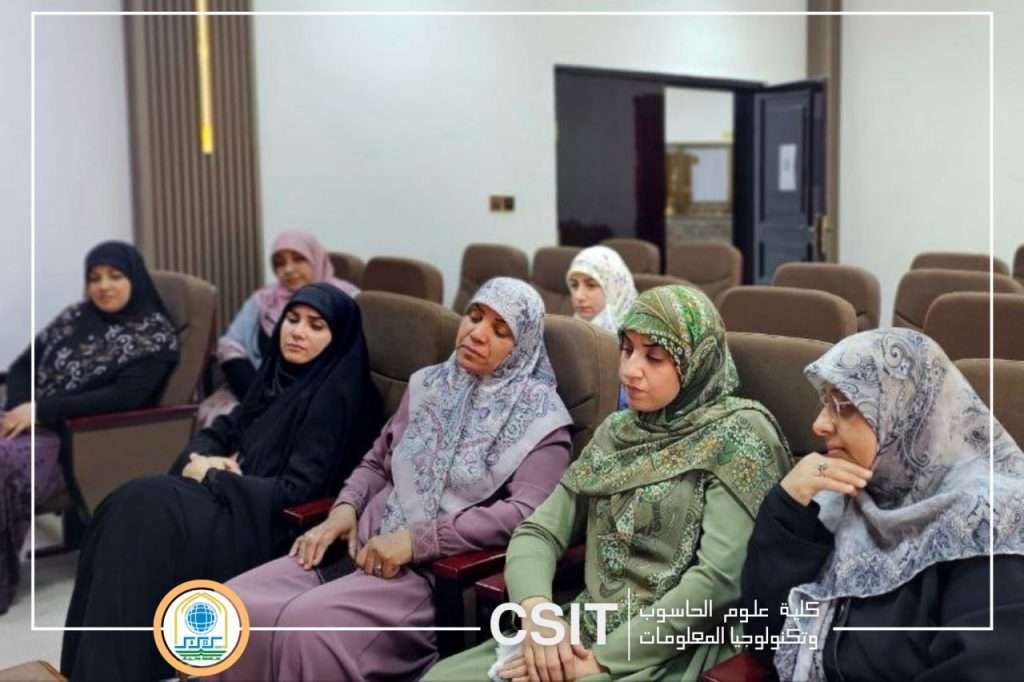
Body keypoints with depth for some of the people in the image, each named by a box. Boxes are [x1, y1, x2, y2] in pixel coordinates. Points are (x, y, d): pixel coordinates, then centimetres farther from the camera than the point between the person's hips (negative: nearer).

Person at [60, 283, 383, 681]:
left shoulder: (336, 395, -14)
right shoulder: (280, 371, 12)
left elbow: (296, 491, -20)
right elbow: (224, 428, 18)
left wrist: (212, 476, -10)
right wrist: (200, 457, -6)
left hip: (278, 526, -8)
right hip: (239, 497, 8)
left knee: (146, 513, -23)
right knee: (131, 507, -15)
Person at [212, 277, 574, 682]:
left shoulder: (542, 417, -3)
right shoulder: (428, 384, 16)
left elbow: (524, 515, -14)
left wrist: (416, 539, -18)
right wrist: (345, 508, 0)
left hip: (439, 570, -6)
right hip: (364, 546, 6)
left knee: (307, 627, -31)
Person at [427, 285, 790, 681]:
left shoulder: (738, 434, -8)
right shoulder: (617, 430, 11)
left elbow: (721, 579, -16)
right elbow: (539, 531, 8)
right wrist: (535, 608, -13)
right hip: (587, 633, 6)